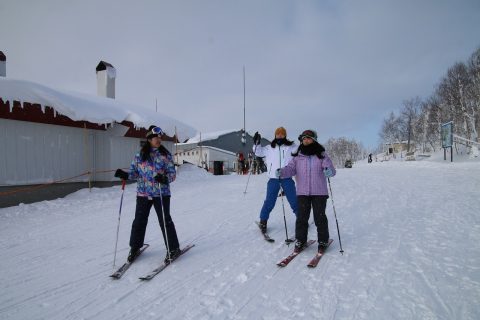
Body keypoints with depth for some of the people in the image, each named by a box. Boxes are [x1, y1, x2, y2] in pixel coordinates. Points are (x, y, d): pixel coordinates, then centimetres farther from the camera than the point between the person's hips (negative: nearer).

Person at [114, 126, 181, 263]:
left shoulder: (166, 155, -3)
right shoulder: (139, 155, 4)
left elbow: (172, 173, -5)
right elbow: (135, 172, 11)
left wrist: (164, 178, -25)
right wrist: (125, 175, -9)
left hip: (161, 194, -3)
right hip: (143, 194, 3)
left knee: (165, 220, 1)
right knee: (139, 221, 12)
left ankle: (173, 248, 16)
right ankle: (135, 248, 34)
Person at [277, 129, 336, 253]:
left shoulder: (321, 155, 1)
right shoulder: (297, 156, 7)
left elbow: (330, 167, -8)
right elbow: (291, 168, -1)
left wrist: (329, 171, -32)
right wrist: (282, 172, -22)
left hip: (319, 192, -2)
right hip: (302, 192, 2)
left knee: (320, 217, 5)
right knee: (301, 217, 6)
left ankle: (323, 241, 24)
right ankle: (300, 240, 21)